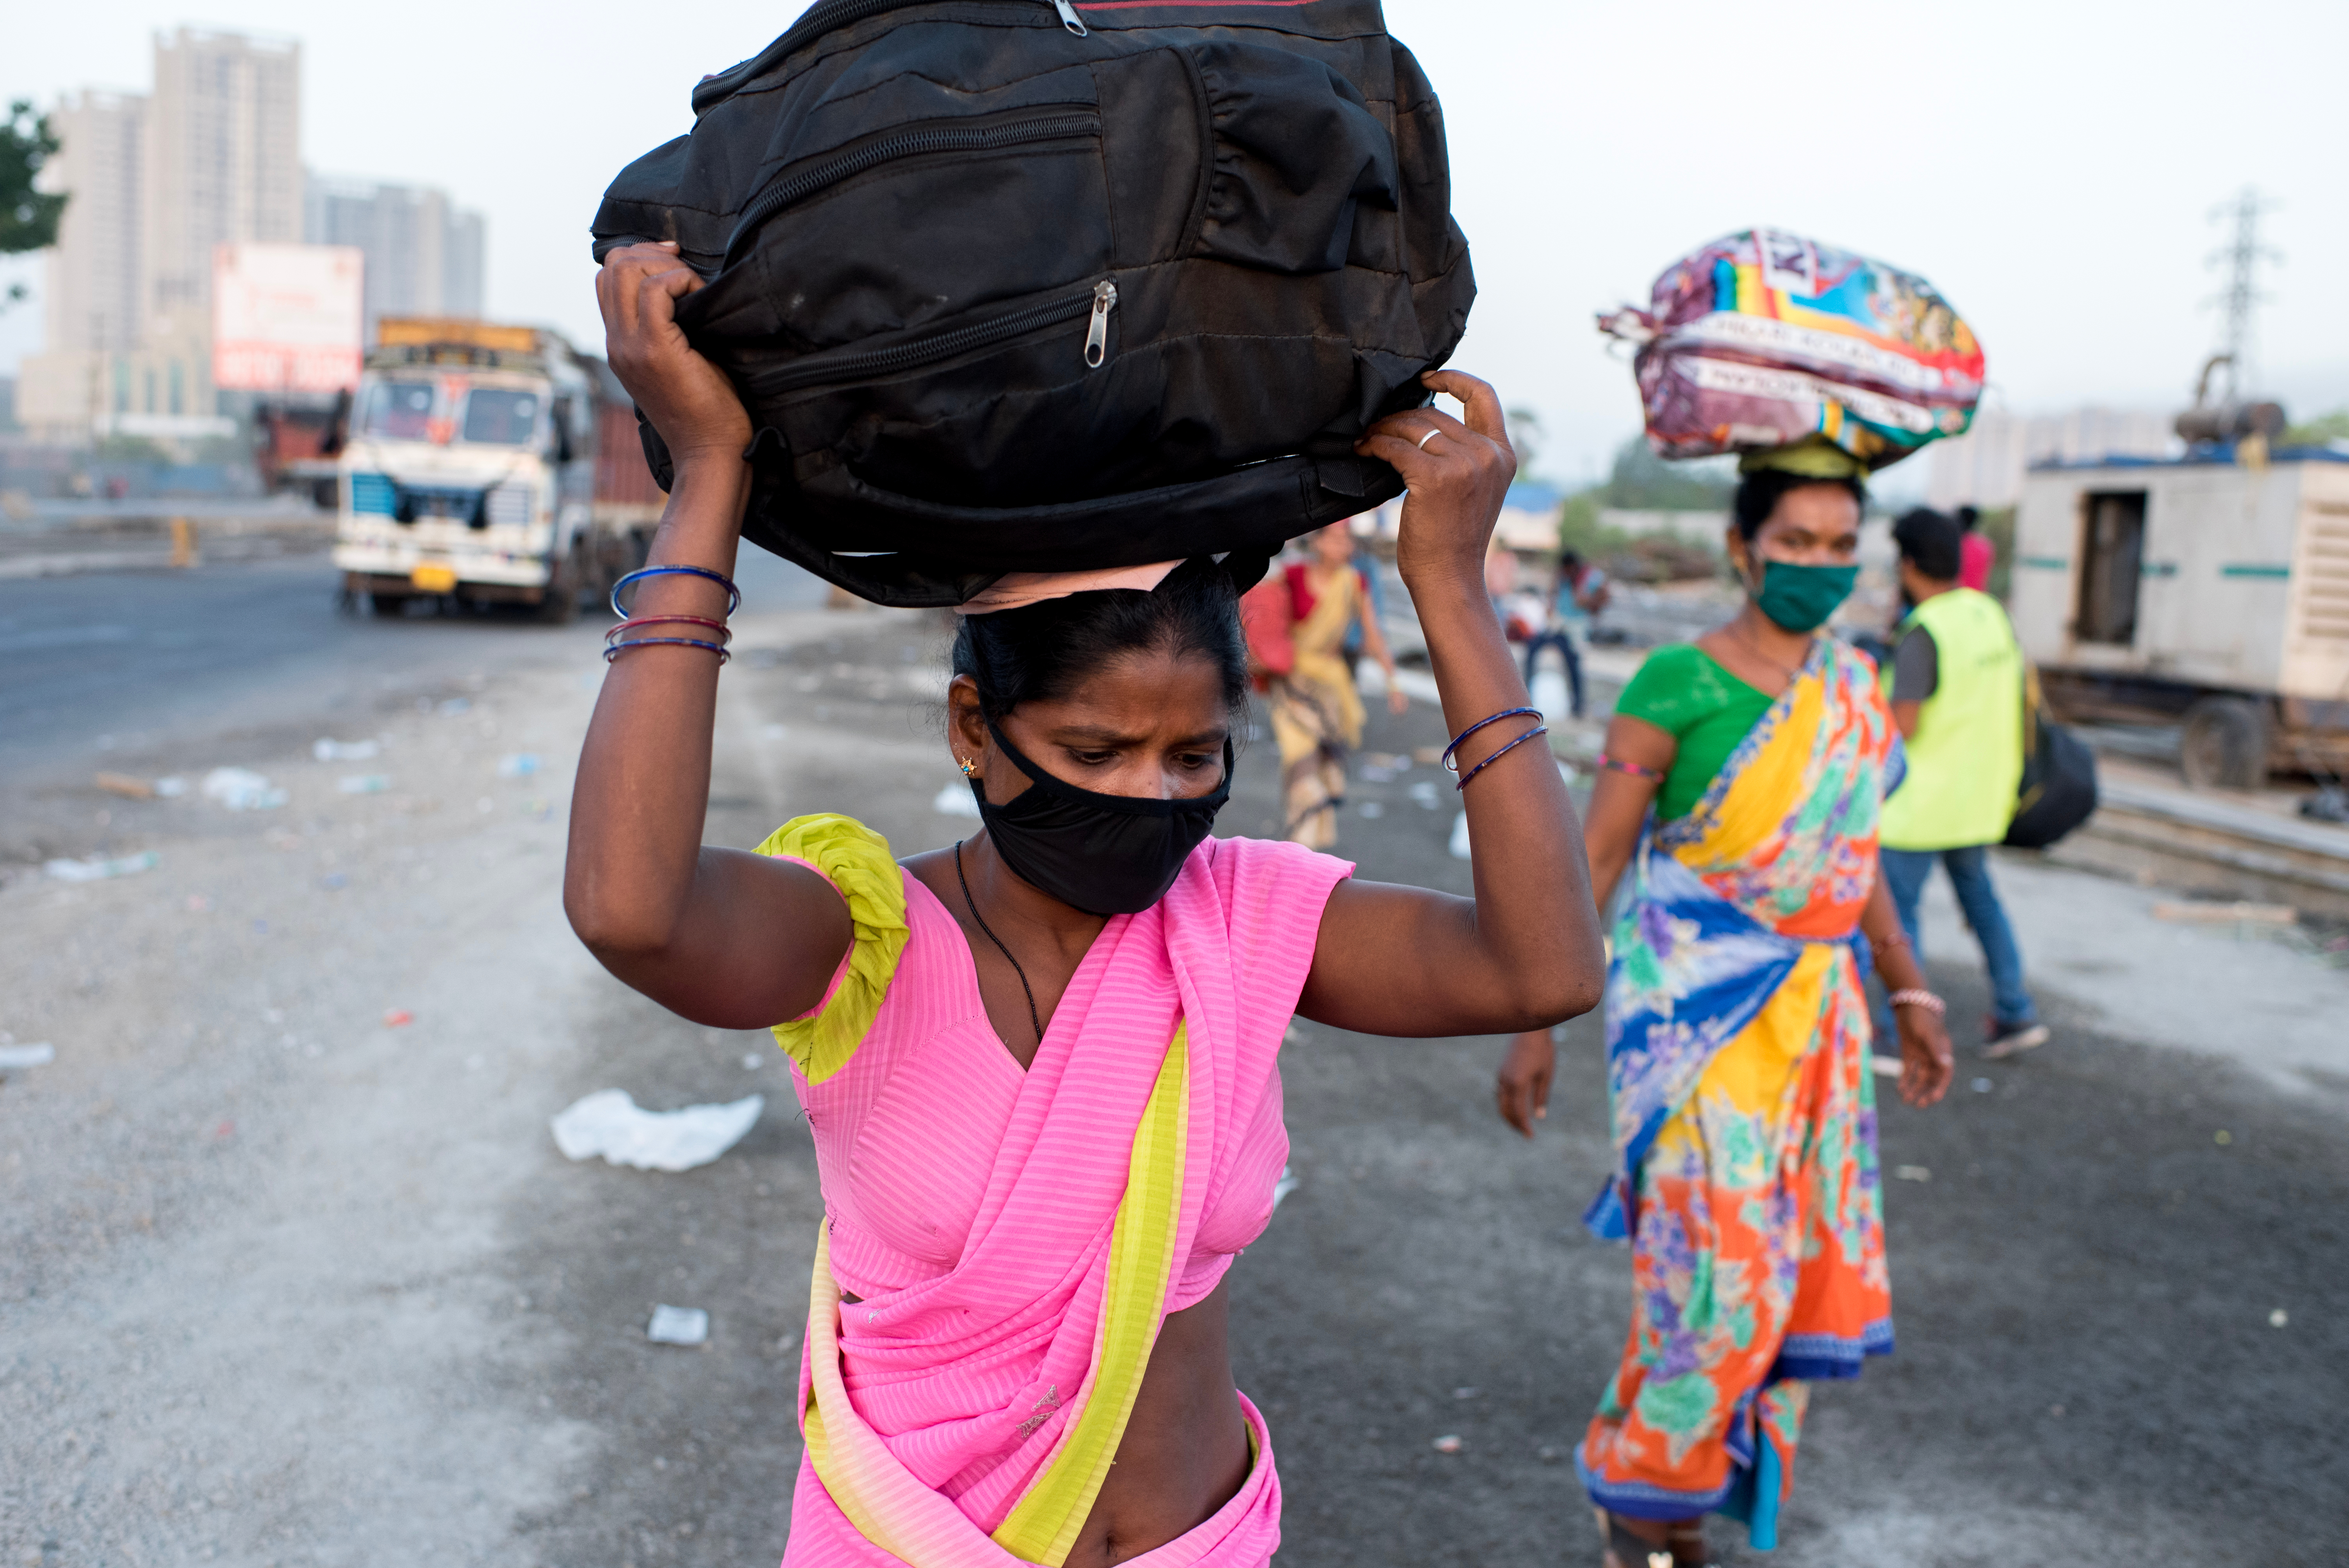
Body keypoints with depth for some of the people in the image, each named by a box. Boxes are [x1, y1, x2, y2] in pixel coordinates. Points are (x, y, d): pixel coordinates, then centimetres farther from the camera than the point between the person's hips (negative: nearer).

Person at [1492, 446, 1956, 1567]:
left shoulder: (1856, 686, 6)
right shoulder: (1677, 685, -12)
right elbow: (1593, 859, -10)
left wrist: (1908, 993, 16)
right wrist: (1535, 1026, -11)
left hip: (1814, 1010, 6)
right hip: (1698, 1012, -6)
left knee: (1795, 1260, 11)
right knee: (1714, 1264, -4)